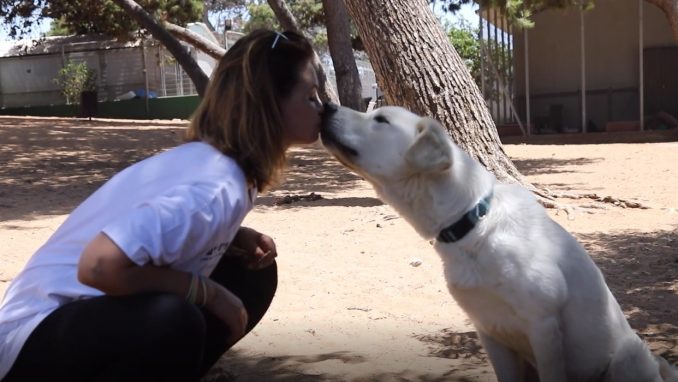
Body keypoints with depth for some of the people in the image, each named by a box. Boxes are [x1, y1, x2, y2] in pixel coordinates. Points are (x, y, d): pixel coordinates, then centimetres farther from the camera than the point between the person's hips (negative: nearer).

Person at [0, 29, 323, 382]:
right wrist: (209, 293, -22)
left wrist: (239, 238, -4)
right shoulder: (215, 184, -27)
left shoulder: (211, 159, 0)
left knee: (252, 274, 4)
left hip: (101, 314, 9)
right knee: (171, 320, -37)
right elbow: (100, 265, -36)